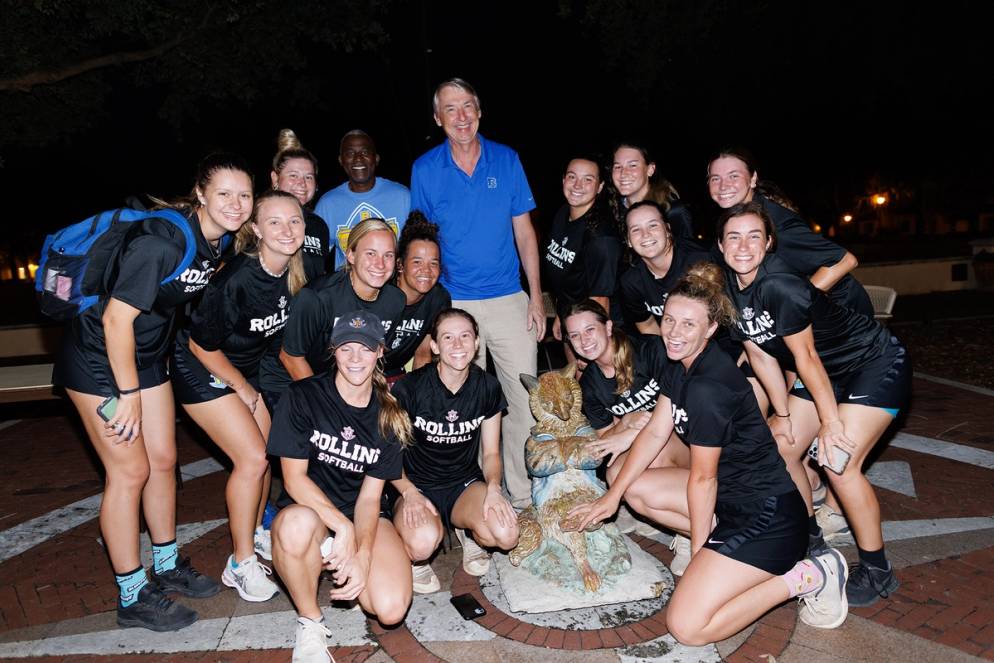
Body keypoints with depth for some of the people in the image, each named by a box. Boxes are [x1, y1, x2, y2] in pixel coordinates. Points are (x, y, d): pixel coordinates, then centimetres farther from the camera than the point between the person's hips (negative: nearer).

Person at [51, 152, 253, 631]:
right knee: (130, 470, -4)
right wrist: (128, 395, -20)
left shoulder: (220, 241, -4)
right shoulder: (160, 242, -29)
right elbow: (115, 319, -26)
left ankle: (167, 567, 30)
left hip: (147, 355, 8)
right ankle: (132, 597, 11)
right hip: (99, 358, -8)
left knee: (163, 460, 12)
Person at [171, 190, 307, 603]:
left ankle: (256, 532, 33)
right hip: (203, 371, -7)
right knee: (252, 459, -12)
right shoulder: (235, 279, -31)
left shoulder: (294, 274, -10)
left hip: (247, 367, 7)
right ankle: (241, 563, 4)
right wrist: (243, 389, -10)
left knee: (264, 452, 9)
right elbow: (202, 345, -21)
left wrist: (251, 383, 12)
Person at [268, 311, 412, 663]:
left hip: (363, 515, 3)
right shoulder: (303, 397, -10)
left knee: (391, 609, -20)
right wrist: (343, 527, -24)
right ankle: (310, 624, -11)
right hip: (309, 506, -2)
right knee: (296, 524, -40)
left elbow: (370, 494, -5)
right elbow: (294, 478, -13)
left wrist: (362, 556, -20)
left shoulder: (389, 415, -3)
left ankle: (333, 557, 14)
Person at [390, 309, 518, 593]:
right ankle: (413, 557, 3)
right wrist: (409, 493, -23)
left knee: (506, 534, -27)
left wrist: (493, 487, -17)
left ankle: (469, 532, 10)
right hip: (417, 486, -3)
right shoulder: (410, 388, -14)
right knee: (423, 542, -36)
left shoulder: (487, 387, -4)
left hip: (465, 484, 3)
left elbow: (491, 453, 4)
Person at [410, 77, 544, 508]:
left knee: (525, 400, 0)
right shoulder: (425, 169, 2)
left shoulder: (507, 160, 4)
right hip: (453, 305, 0)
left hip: (509, 300, 1)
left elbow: (524, 231, 6)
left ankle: (523, 496, 17)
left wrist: (536, 296, 1)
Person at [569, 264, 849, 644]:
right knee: (635, 483, 12)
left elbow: (703, 478, -16)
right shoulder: (679, 364, 3)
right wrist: (613, 495, 9)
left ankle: (807, 577, 0)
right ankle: (717, 539, 13)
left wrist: (698, 548, -4)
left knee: (686, 627, -11)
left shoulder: (708, 386, -26)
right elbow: (655, 433, 9)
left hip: (768, 516, -9)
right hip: (733, 499, 9)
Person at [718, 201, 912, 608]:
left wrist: (831, 422, -16)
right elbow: (760, 355, 0)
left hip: (878, 364, -8)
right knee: (779, 449, 5)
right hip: (831, 372, 8)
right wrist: (783, 415, 5)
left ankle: (878, 572, 4)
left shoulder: (779, 286, -31)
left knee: (838, 461, -16)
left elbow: (805, 357, -25)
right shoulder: (729, 291, -7)